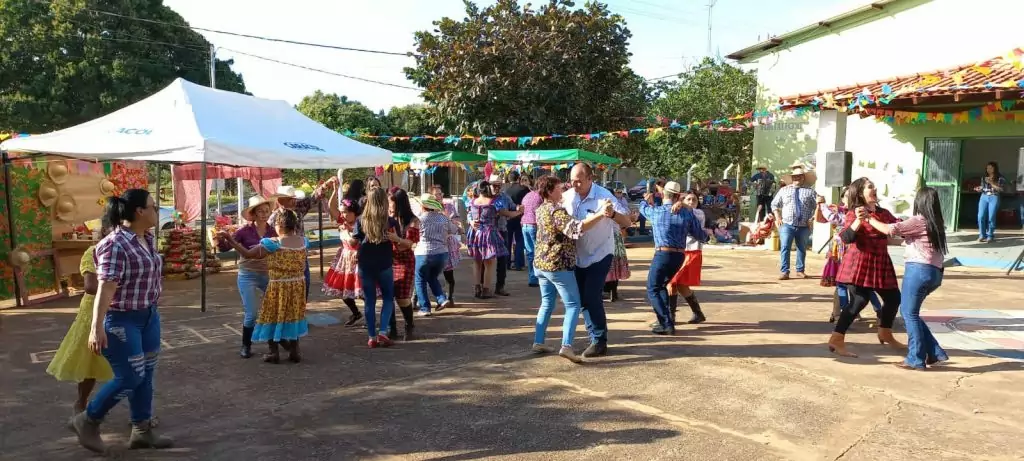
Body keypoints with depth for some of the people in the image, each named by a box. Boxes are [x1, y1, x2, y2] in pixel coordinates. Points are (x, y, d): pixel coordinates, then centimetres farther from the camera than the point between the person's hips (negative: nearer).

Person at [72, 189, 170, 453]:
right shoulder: (116, 244, -21)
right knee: (130, 377, -2)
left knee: (146, 375, 12)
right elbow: (105, 287, -25)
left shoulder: (148, 239, 5)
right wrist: (97, 327, -28)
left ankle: (142, 431, 23)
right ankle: (87, 421, 20)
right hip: (121, 320, -8)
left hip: (149, 316, 8)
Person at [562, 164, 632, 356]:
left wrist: (613, 214, -45)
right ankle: (596, 338, 24)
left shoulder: (604, 196, -20)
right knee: (582, 299, 11)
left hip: (599, 255, -6)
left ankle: (600, 341, 2)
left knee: (592, 298, -11)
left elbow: (626, 221, -23)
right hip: (578, 256, 6)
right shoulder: (567, 196, -5)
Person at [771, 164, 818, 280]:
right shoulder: (784, 190, 10)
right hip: (787, 225, -1)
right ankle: (784, 272, -8)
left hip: (804, 226, 1)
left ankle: (800, 270, 21)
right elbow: (774, 204, 14)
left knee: (802, 249, 10)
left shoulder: (809, 191, 7)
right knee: (785, 248, -9)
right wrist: (778, 218, 3)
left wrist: (812, 218, -4)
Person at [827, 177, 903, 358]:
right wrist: (858, 221, -34)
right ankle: (836, 339, -9)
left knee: (893, 298, 14)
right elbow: (846, 238, -21)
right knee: (859, 301, -13)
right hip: (859, 265, -8)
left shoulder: (883, 213, 12)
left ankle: (885, 333, 36)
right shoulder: (853, 214, -9)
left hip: (880, 263, 8)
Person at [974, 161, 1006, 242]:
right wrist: (978, 189, -2)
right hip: (984, 197, 3)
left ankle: (990, 236, 1)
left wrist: (991, 183, -14)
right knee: (981, 217, -7)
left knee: (991, 217, -6)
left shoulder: (1000, 178, 2)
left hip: (994, 198, -3)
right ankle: (982, 235, -1)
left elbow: (1001, 189, -7)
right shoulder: (984, 177, 14)